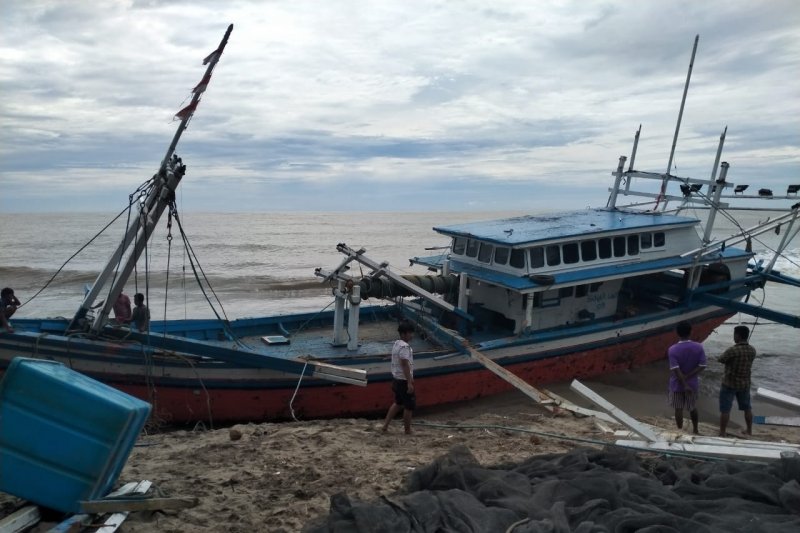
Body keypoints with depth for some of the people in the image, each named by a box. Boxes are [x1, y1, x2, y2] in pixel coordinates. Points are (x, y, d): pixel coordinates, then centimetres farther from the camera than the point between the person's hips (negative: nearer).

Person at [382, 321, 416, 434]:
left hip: (396, 379, 10)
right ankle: (408, 431, 13)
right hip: (403, 381, -10)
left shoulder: (396, 344, 10)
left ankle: (385, 425, 22)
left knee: (398, 403, 23)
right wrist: (409, 383, -24)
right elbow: (405, 365, -25)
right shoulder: (404, 347, -21)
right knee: (409, 406, 3)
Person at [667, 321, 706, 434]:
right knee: (693, 408, 22)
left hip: (677, 385, -2)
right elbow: (702, 366, -14)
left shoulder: (672, 349, -18)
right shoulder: (698, 347, -11)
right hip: (693, 384, 3)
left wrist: (684, 384, -18)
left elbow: (676, 370, -23)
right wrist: (687, 377, -14)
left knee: (678, 409, 12)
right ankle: (695, 430, 37)